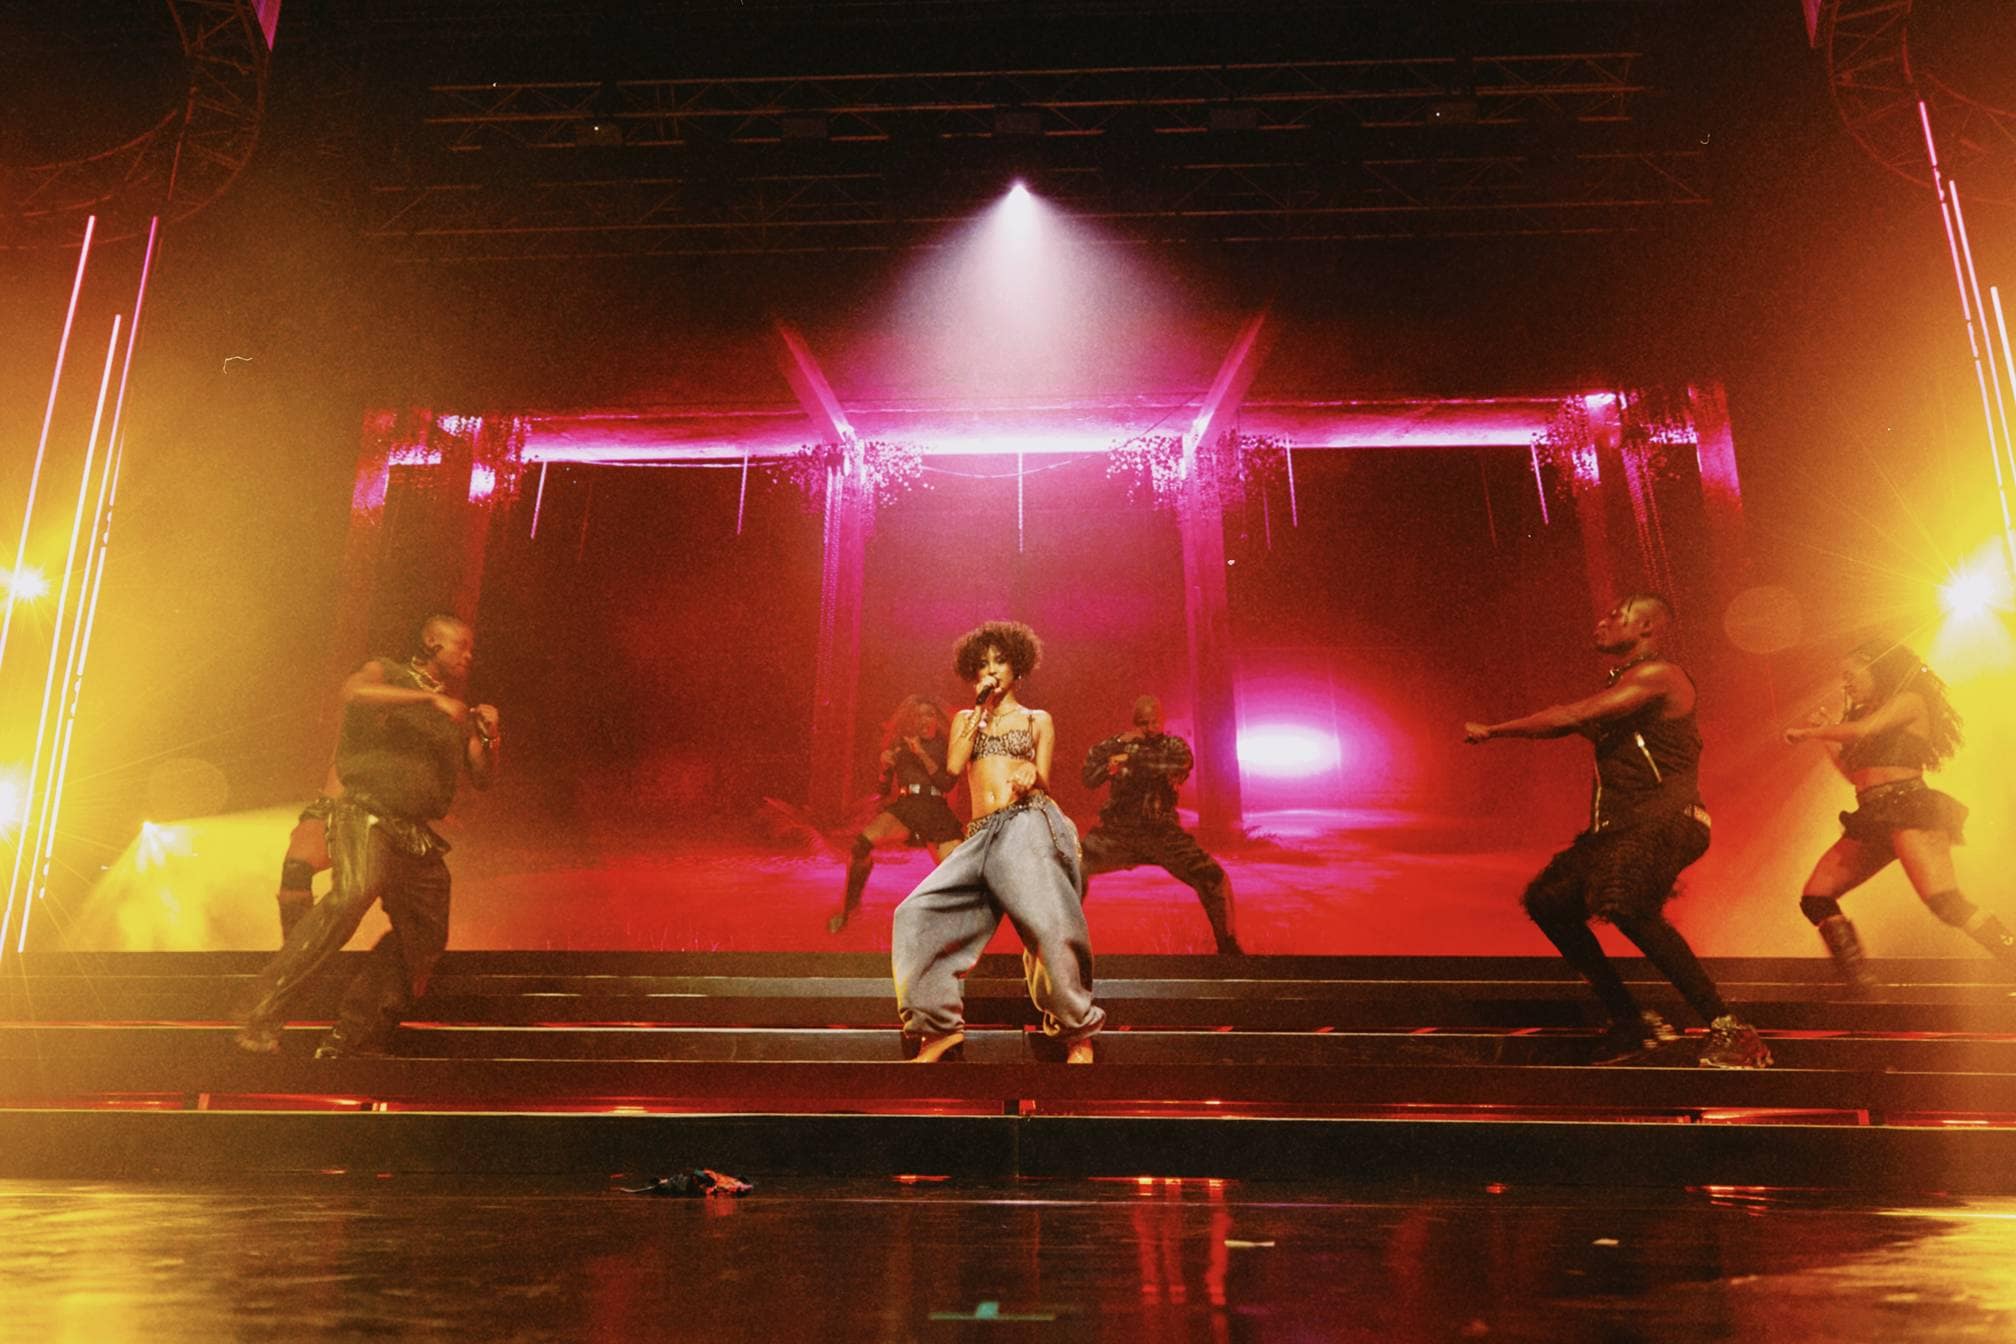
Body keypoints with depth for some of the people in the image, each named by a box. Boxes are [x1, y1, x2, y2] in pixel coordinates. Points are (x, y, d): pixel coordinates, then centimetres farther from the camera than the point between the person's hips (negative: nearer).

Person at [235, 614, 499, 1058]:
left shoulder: (458, 716, 24)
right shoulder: (386, 674, 7)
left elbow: (482, 777, 21)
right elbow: (354, 691, -17)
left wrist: (491, 738, 2)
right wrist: (430, 697, -18)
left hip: (417, 837, 7)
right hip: (366, 813, -7)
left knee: (424, 938, 5)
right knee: (353, 894, -32)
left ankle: (349, 1038, 16)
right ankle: (264, 1013, -29)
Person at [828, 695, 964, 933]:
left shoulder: (944, 746, 10)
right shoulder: (899, 746, 12)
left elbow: (948, 783, -4)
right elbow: (884, 791, 13)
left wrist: (922, 754, -12)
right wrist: (886, 767, -8)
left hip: (936, 811, 0)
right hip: (904, 806, 0)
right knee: (862, 842, -28)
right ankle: (849, 904, -10)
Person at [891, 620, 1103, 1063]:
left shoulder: (1038, 720, 19)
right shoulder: (965, 719, 25)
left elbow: (1043, 779, 9)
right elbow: (954, 765, 7)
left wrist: (1032, 775, -15)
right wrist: (980, 709, 8)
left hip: (1028, 823, -3)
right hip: (981, 835, 3)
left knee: (1048, 924, -23)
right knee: (917, 913, -14)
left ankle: (1078, 1034, -7)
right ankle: (939, 1030, -10)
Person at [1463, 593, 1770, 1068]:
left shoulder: (1658, 674, -8)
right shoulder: (1620, 686, 24)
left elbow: (1570, 718, -15)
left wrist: (1493, 730, -7)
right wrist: (1492, 734, 16)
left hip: (1663, 820, -11)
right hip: (1619, 825, 11)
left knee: (1628, 906, -33)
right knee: (1549, 901, 9)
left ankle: (1729, 1029, -26)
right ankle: (1631, 1021, 14)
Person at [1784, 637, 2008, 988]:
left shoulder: (1909, 701, 1)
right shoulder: (1862, 713, 24)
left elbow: (1864, 730, -16)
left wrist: (1806, 733, -5)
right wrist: (1826, 737, 20)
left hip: (1909, 807, -8)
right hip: (1872, 817, 8)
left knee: (1945, 902, -25)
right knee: (1815, 898, -2)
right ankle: (1859, 984, -3)